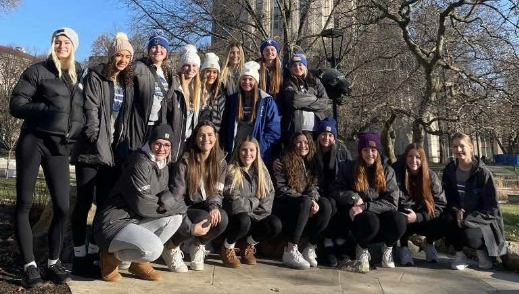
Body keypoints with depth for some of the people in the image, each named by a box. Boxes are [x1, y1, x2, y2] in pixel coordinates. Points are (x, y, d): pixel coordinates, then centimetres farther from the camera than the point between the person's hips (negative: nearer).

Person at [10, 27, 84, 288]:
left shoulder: (79, 76, 15)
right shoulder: (38, 71, 2)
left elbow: (81, 110, 21)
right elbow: (15, 105, -3)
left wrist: (76, 132, 4)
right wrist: (46, 110, -17)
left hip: (60, 147, 3)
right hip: (33, 142, -3)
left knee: (62, 207, 0)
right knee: (24, 204, -1)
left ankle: (53, 262, 14)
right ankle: (29, 265, 7)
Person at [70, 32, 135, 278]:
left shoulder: (128, 85, 15)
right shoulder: (95, 78, -1)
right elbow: (90, 111, -10)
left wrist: (122, 146, 9)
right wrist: (97, 141, -16)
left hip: (114, 151, 6)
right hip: (92, 149, -6)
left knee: (106, 202, 8)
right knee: (84, 201, -2)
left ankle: (95, 250, 19)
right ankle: (79, 255, 4)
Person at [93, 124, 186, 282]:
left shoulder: (163, 166, 9)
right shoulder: (140, 164, -18)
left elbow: (165, 193, 10)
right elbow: (142, 205, -21)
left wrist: (166, 199, -15)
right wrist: (168, 204, -7)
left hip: (136, 222, 9)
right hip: (114, 223, -9)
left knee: (175, 217, -6)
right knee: (154, 249, -29)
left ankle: (139, 262, 5)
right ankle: (110, 256, 0)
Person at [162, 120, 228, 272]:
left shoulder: (220, 162, -1)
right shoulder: (186, 161, -17)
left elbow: (217, 191, 3)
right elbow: (176, 197, -20)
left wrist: (213, 206, -22)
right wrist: (190, 227, -30)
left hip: (205, 208, 4)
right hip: (185, 210, -4)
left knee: (222, 218, -27)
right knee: (204, 219, -34)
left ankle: (198, 246, 4)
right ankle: (171, 248, -5)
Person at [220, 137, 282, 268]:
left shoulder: (262, 172, 4)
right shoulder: (231, 171, -12)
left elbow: (269, 196, -4)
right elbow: (234, 204, -21)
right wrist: (255, 202, -9)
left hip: (255, 218, 4)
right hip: (235, 218, -4)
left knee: (275, 225, -24)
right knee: (244, 220, -37)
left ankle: (247, 244, 7)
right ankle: (227, 248, -3)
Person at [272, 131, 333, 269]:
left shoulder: (312, 163, 16)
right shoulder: (284, 162, 1)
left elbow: (315, 186, 5)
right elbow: (280, 188, -10)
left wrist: (313, 199, -19)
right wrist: (306, 200, -20)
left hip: (304, 202, 4)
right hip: (284, 204, -4)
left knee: (326, 204, -24)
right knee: (305, 202, -35)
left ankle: (310, 249, -21)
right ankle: (290, 251, -34)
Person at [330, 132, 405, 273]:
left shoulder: (387, 170, 4)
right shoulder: (348, 168, 3)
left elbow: (391, 202, -6)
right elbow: (335, 192, 0)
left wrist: (364, 206, -18)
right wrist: (354, 197, -17)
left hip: (380, 212, 2)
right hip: (356, 214, -1)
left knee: (399, 221, -31)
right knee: (371, 222, -36)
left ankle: (388, 247, 4)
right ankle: (362, 249, -1)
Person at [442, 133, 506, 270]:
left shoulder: (482, 172, -15)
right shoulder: (449, 171, -2)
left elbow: (492, 208, -15)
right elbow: (448, 198, 5)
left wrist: (467, 220, -25)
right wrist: (456, 210, -18)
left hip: (483, 220, -3)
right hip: (460, 216, 4)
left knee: (468, 234, -34)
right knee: (447, 220, -30)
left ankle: (482, 252, 4)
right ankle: (459, 254, -3)